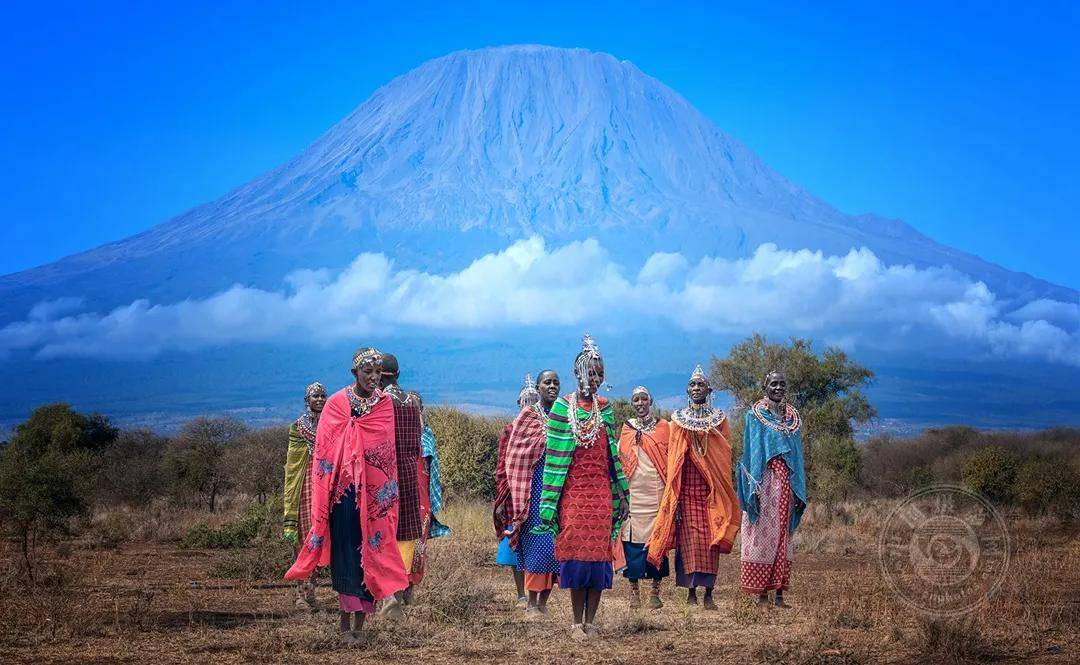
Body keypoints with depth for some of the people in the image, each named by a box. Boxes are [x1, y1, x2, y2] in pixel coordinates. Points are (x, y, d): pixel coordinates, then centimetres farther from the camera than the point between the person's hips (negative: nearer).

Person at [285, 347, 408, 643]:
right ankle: (345, 620, 0)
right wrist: (323, 494, -2)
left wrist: (389, 491, 5)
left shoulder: (385, 405, 7)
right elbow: (323, 450, 3)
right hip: (344, 489, -2)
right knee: (346, 547, -5)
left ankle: (360, 619, 8)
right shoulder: (336, 404, 2)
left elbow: (389, 451, 10)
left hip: (375, 491, 2)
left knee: (370, 545, 1)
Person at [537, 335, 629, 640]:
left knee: (599, 551, -1)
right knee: (575, 549, -3)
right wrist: (549, 499, -7)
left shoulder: (605, 408, 10)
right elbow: (554, 454, -3)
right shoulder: (562, 407, 0)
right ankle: (577, 622, 6)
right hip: (573, 491, -3)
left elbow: (613, 452, 14)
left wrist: (622, 492, 11)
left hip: (601, 491, 3)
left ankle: (591, 621, 7)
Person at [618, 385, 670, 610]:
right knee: (632, 540, -3)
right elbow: (619, 460, 16)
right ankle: (634, 591, 4)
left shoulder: (662, 427, 8)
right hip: (633, 492, 1)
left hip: (657, 491, -1)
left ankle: (656, 592, 4)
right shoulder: (626, 429, 14)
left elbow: (671, 459, 7)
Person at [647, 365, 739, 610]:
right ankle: (691, 592, 0)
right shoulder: (678, 419, 10)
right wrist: (674, 491, -2)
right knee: (689, 538, -4)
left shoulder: (720, 419, 10)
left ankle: (708, 593, 0)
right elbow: (672, 455, 6)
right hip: (686, 487, 0)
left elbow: (725, 455, 8)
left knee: (711, 539, -3)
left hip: (712, 489, 0)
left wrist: (722, 486, -1)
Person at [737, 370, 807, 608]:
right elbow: (751, 451, -5)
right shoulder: (754, 415, 1)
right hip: (764, 482, -4)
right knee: (762, 535, -5)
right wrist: (754, 486, -14)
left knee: (783, 537, 4)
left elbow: (797, 454, 14)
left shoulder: (792, 416, 13)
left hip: (786, 483, 5)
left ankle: (779, 593, 7)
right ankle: (762, 594, -2)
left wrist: (799, 490, 7)